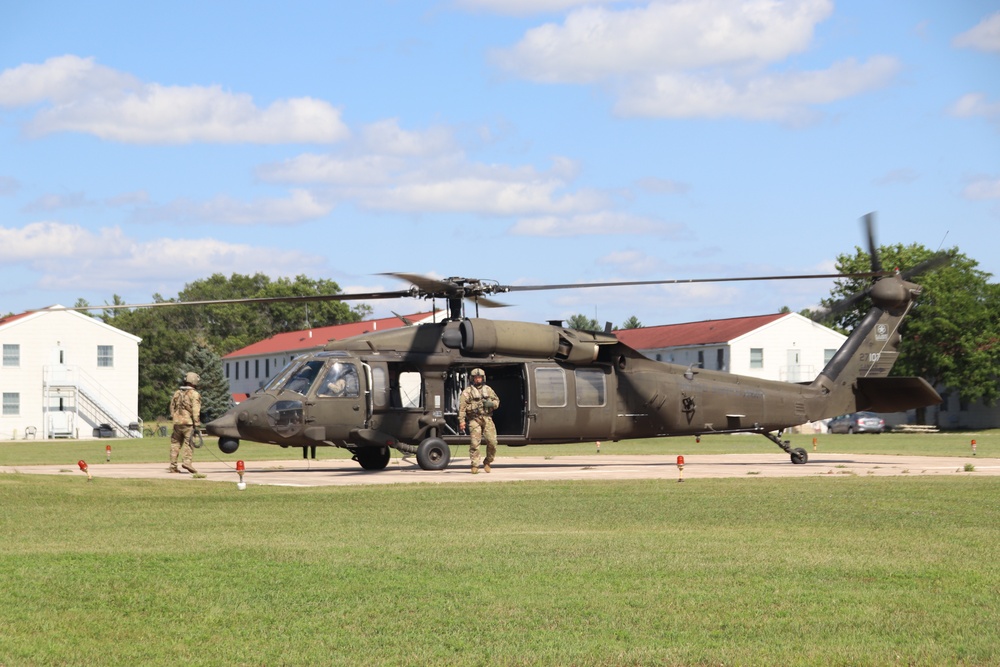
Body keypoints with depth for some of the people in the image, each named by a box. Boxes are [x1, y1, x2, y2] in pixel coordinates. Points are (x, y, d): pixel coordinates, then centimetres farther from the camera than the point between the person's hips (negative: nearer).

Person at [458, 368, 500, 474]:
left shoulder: (488, 389, 16)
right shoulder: (467, 391, 3)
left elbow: (497, 401, 22)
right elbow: (462, 406, -3)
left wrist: (491, 403, -3)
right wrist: (461, 420, -12)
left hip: (487, 418, 3)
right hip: (474, 419, -3)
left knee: (492, 441, -5)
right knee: (474, 443, -9)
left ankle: (487, 462, 14)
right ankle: (475, 465, -3)